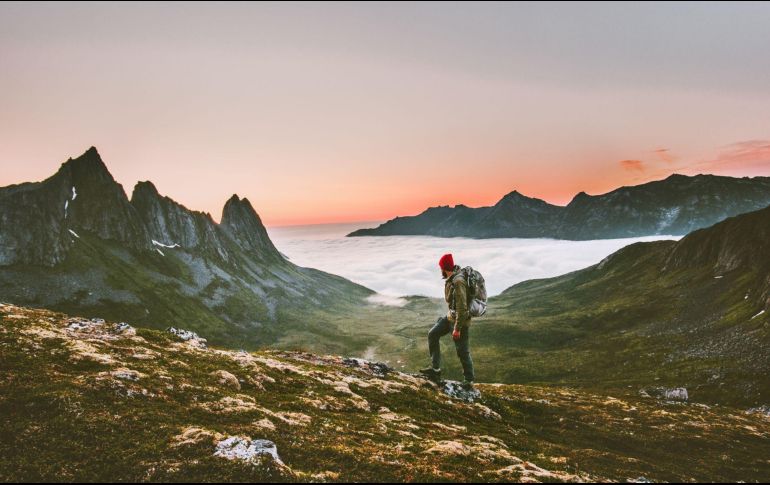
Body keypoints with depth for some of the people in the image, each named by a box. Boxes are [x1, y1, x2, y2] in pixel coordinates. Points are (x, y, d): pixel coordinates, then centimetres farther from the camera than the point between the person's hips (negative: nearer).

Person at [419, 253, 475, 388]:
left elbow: (462, 307, -27)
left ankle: (469, 380, 20)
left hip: (461, 319, -10)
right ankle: (435, 369, 17)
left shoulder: (458, 282, -27)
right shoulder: (451, 279, 2)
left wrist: (457, 328, -24)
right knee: (433, 335, 11)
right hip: (451, 316, 10)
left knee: (462, 351, 2)